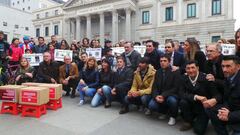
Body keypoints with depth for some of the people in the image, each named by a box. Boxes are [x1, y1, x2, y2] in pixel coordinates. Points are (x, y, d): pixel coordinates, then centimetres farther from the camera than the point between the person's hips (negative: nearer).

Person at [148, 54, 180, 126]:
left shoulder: (175, 72, -7)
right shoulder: (158, 72, 8)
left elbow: (176, 88, -13)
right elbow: (154, 87, 4)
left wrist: (163, 95, -23)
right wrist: (156, 96, -17)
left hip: (171, 95, -3)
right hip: (159, 96, 4)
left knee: (172, 100, -37)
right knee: (151, 105, -22)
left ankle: (173, 117, -3)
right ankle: (164, 112, 15)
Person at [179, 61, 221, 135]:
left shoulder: (206, 78, -18)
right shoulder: (184, 78, -8)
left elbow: (217, 94, -18)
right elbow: (181, 93, -15)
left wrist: (214, 100, -42)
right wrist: (196, 97, -30)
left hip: (204, 108, -3)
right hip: (192, 106, 3)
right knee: (183, 102, -29)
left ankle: (199, 120, 20)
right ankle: (188, 121, 0)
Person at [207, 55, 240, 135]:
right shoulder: (228, 77, -1)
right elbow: (227, 99, 5)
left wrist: (230, 116, -30)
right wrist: (225, 109, -13)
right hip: (231, 109, 7)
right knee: (210, 110, -3)